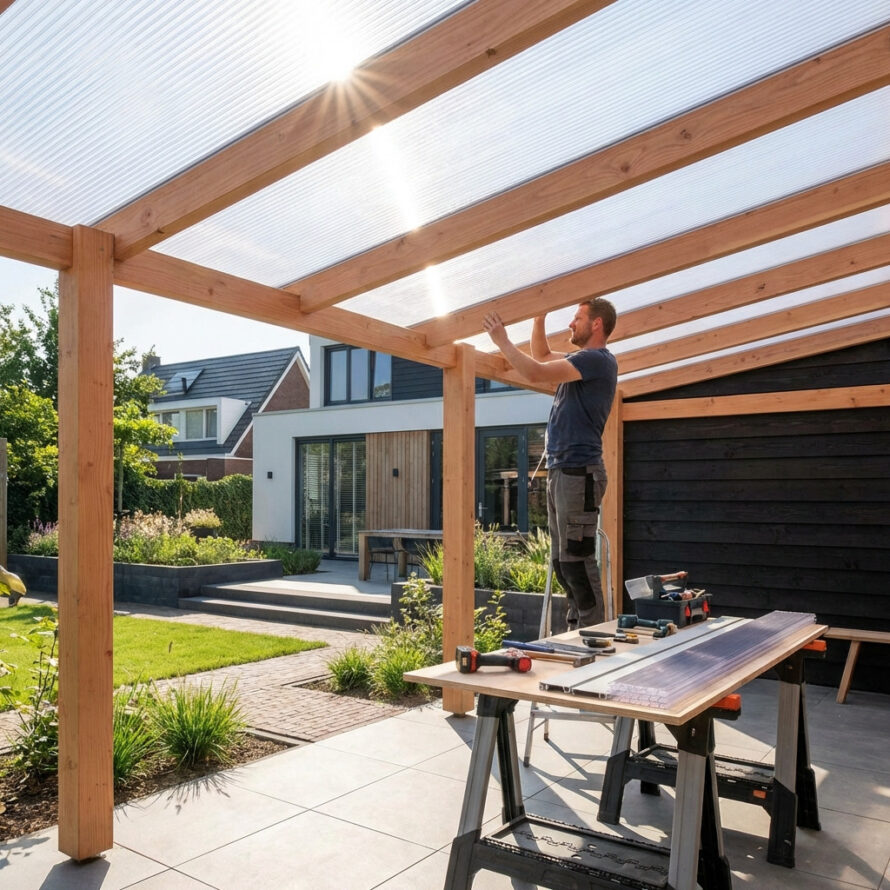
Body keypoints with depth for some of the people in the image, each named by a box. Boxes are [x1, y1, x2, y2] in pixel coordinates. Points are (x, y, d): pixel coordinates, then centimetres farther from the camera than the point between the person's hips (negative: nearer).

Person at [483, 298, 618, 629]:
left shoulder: (597, 359, -11)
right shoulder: (583, 359, 18)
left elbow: (535, 373, -18)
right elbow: (541, 356, 34)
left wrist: (501, 340, -6)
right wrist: (539, 319, 20)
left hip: (578, 473, -10)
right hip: (561, 471, 10)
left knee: (576, 558, -10)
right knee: (562, 560, 12)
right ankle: (577, 630, 18)